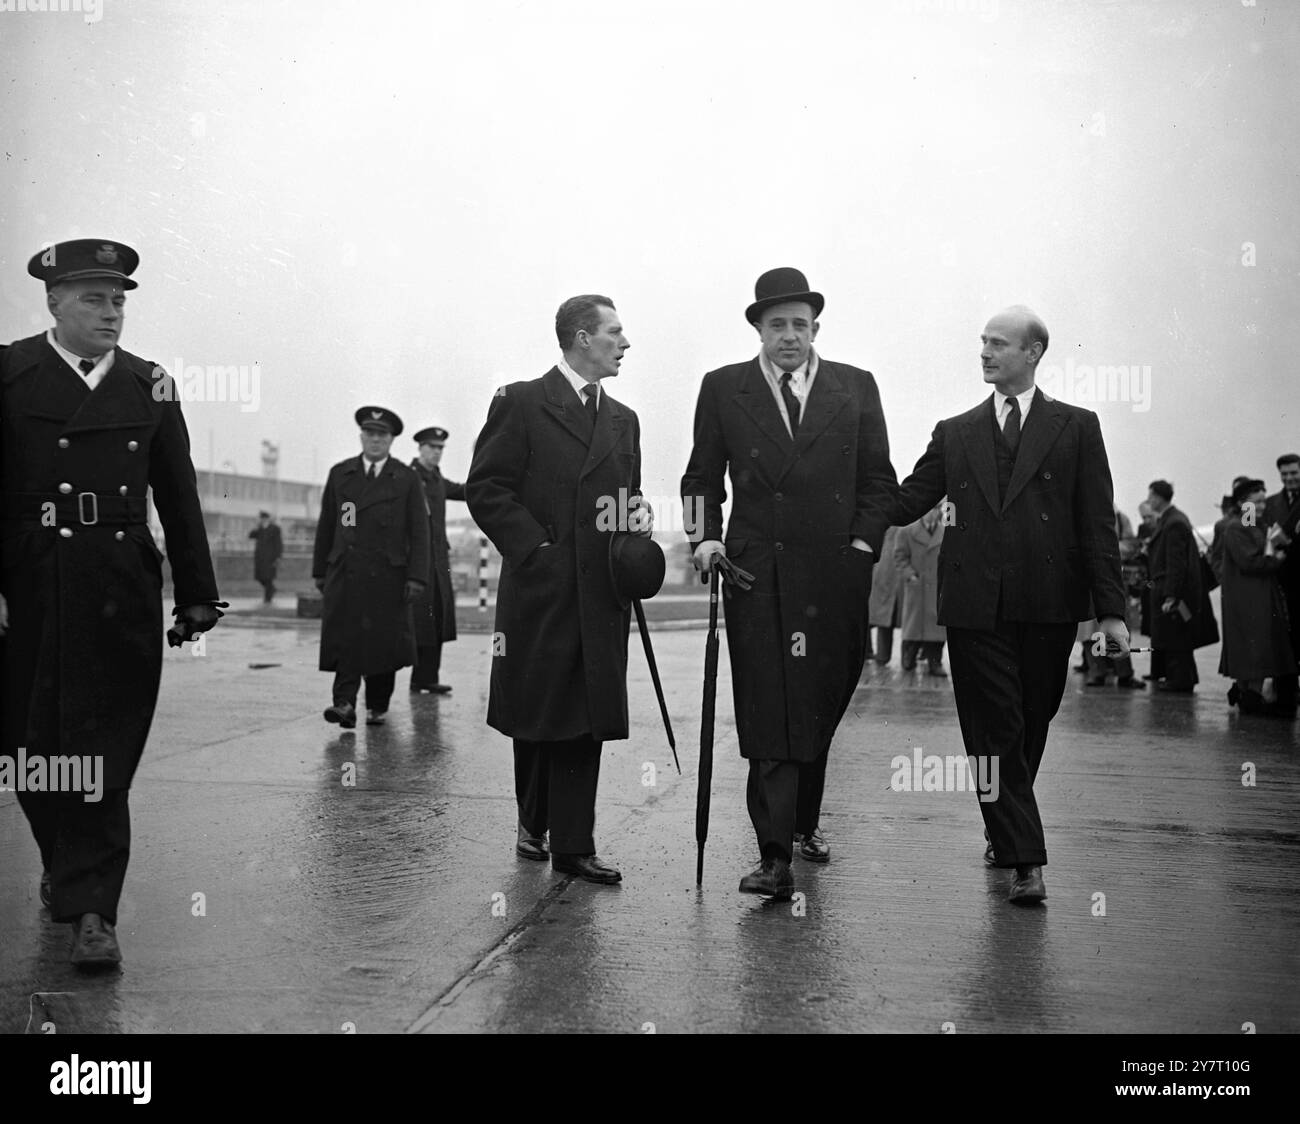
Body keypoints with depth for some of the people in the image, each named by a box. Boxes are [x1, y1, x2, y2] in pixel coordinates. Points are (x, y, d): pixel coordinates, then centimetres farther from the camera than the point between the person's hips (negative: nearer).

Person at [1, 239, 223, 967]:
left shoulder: (150, 385, 8)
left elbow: (179, 497, 7)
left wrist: (197, 594, 6)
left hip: (123, 594, 1)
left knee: (106, 753, 0)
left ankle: (92, 907, 6)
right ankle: (69, 868, 35)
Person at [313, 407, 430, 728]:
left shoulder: (407, 479, 7)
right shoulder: (340, 474, 13)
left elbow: (419, 532, 2)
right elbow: (326, 525, 13)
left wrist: (417, 577, -6)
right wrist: (320, 570, 10)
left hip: (388, 575, -1)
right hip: (344, 572, 1)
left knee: (383, 640, 2)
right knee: (344, 637, -11)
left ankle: (378, 706, 15)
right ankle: (344, 702, -16)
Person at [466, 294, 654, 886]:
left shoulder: (623, 420, 17)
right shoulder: (520, 403, -1)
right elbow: (485, 488, -6)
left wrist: (638, 516, 1)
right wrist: (536, 548, -13)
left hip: (601, 594, 5)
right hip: (540, 588, -4)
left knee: (586, 721, 4)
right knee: (536, 714, 6)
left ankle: (572, 845, 10)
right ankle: (533, 821, 27)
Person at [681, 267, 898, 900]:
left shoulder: (856, 388, 10)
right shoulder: (723, 388, 9)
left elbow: (879, 479, 11)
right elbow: (702, 478, 13)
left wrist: (861, 544, 0)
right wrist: (704, 536, -3)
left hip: (836, 572, 2)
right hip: (756, 571, -1)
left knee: (819, 708, 10)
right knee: (767, 714, -7)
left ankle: (804, 823, 31)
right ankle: (774, 856, -7)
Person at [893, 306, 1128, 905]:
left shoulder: (1076, 428, 7)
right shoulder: (955, 433, 12)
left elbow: (1097, 524, 2)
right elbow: (905, 502, 9)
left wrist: (1110, 608, -4)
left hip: (1048, 606, 0)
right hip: (975, 604, 1)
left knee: (1029, 729, 10)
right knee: (996, 732, -3)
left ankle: (1006, 832, 31)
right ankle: (1024, 860, 1)